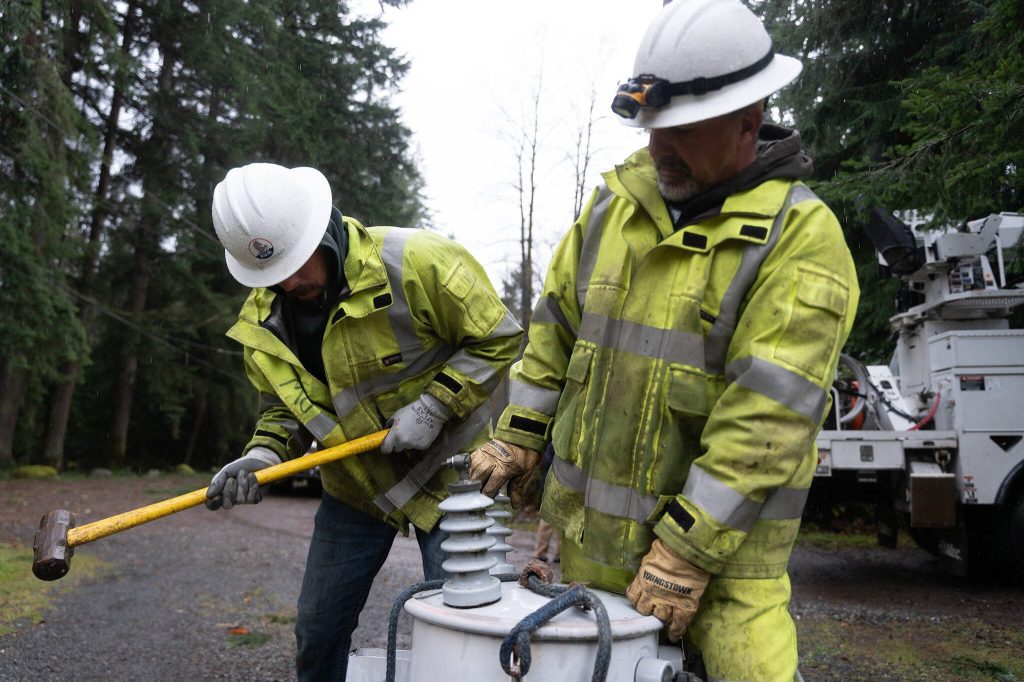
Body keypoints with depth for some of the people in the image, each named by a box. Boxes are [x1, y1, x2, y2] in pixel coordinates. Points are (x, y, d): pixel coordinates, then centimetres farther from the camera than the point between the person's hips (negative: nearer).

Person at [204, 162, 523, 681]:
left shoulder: (415, 262, -22)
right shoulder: (262, 321, -5)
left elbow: (498, 338, -14)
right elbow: (282, 408, 6)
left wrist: (435, 405, -22)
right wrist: (263, 455, -15)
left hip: (445, 470, -4)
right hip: (354, 487, 5)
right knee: (318, 630, 14)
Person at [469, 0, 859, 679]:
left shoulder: (800, 235, -14)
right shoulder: (617, 198, 3)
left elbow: (766, 414, -20)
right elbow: (559, 323, 11)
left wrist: (685, 551, -21)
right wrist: (516, 438, 9)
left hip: (721, 535, -4)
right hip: (588, 525, 5)